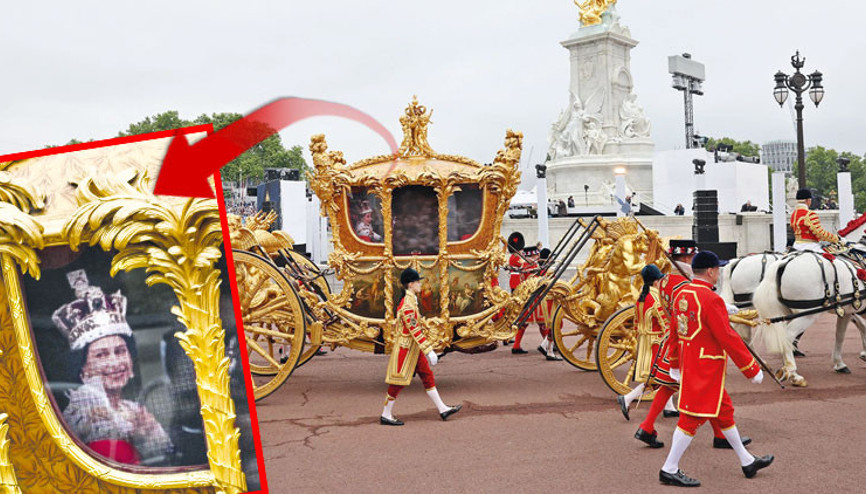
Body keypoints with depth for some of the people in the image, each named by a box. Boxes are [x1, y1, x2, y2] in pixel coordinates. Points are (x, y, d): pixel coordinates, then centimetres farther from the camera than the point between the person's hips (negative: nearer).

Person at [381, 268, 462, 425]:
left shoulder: (409, 301, 11)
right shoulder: (408, 305, -22)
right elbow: (414, 330, -26)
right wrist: (429, 351, -26)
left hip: (413, 349, 10)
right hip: (406, 349, -10)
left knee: (427, 376, 10)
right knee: (398, 382, -1)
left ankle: (443, 409, 15)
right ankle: (386, 416, 10)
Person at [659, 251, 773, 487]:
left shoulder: (681, 294, 6)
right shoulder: (711, 300, -21)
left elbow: (674, 332, 14)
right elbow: (728, 338, -20)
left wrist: (675, 365, 23)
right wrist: (752, 369, -11)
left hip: (690, 365, 10)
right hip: (707, 369, -10)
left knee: (724, 412, 19)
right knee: (694, 417, -2)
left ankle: (748, 462, 32)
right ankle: (670, 470, 5)